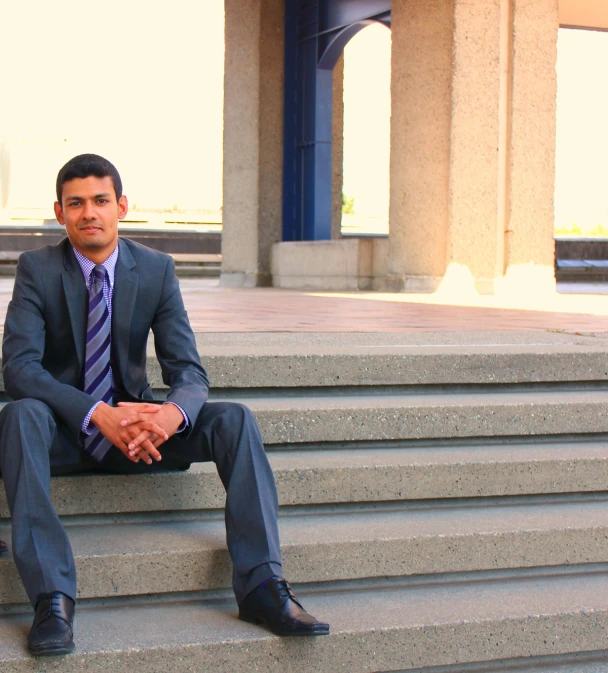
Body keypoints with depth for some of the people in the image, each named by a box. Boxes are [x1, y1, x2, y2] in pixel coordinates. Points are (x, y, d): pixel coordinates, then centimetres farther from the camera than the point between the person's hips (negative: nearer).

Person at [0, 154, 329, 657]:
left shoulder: (157, 269, -1)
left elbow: (189, 369, -7)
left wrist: (172, 413, -33)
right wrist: (98, 415, -34)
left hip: (133, 424, 2)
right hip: (64, 432, -2)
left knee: (234, 419, -20)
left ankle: (261, 585, -24)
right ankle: (52, 597, -40)